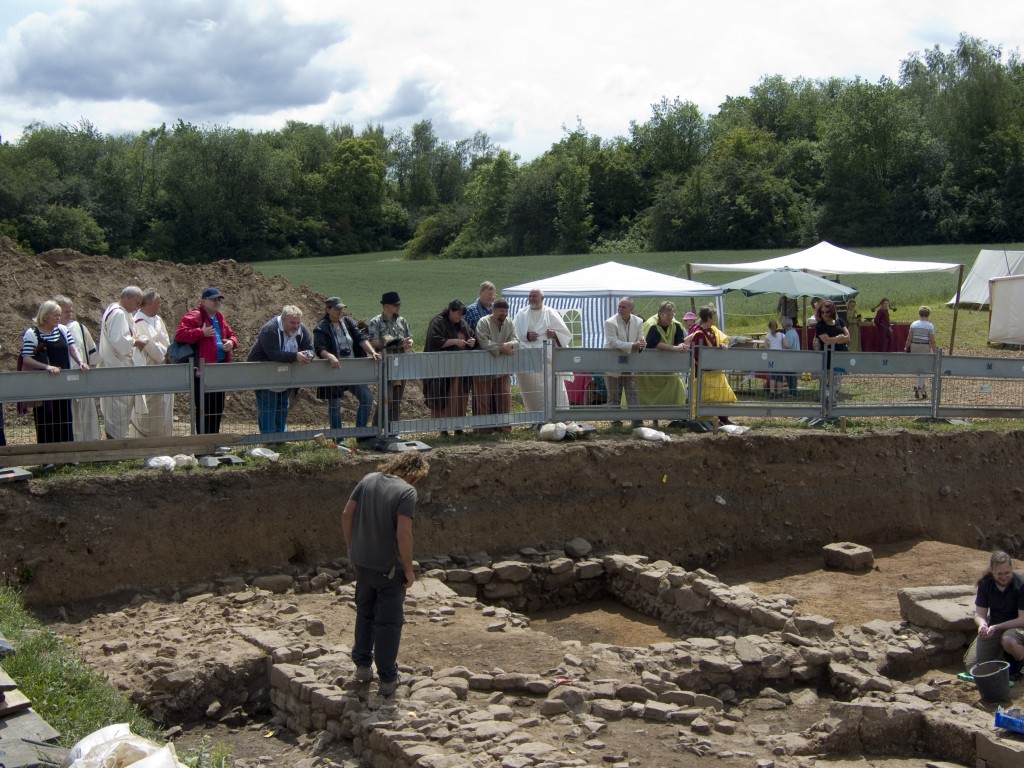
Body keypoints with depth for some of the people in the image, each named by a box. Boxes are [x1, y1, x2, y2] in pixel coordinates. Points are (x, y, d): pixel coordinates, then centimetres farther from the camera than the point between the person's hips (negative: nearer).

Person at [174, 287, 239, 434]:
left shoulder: (220, 318, 19)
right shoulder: (194, 317, -7)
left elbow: (232, 335, 27)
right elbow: (180, 334, -18)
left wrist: (231, 342, 3)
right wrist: (201, 332, -23)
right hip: (203, 370, -8)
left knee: (217, 408, 13)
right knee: (204, 409, -3)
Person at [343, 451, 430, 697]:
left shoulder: (368, 480, 1)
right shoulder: (407, 491, -18)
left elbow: (347, 515, 4)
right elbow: (403, 534, -24)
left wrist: (351, 548, 14)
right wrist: (408, 569, -14)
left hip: (362, 562, 6)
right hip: (389, 567, -6)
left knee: (365, 613, 24)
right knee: (389, 622, 6)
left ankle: (362, 665, 34)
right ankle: (387, 679, 13)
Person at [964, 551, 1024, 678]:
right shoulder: (985, 584, -6)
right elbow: (979, 613, -3)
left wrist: (996, 627, -29)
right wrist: (982, 625, -27)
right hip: (993, 628, 4)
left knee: (1009, 640, -41)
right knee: (971, 665, -8)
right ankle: (1001, 654, 20)